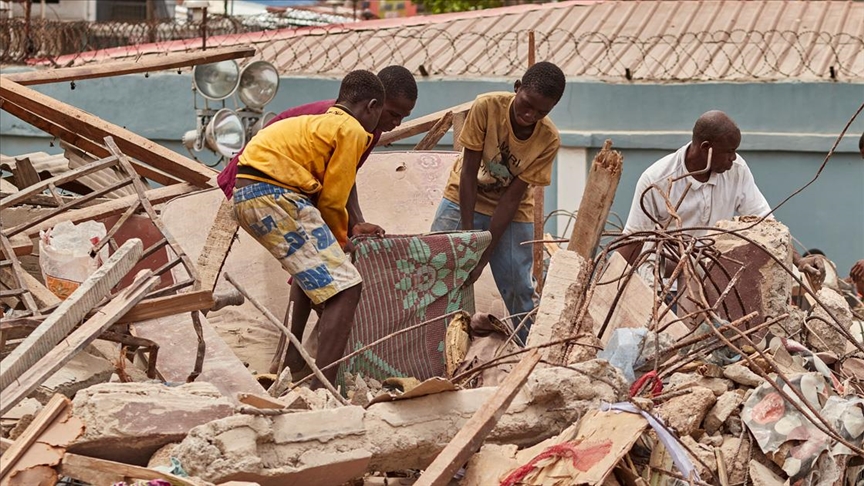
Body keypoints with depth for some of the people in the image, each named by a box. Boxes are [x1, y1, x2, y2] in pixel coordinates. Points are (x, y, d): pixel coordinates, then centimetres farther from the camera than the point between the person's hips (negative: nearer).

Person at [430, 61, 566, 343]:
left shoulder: (549, 140, -21)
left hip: (511, 212, 0)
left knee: (518, 286, -4)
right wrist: (467, 233, -22)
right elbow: (469, 172, -20)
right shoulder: (487, 107, -24)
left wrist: (484, 256, -23)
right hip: (464, 201, 0)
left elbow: (512, 197, -19)